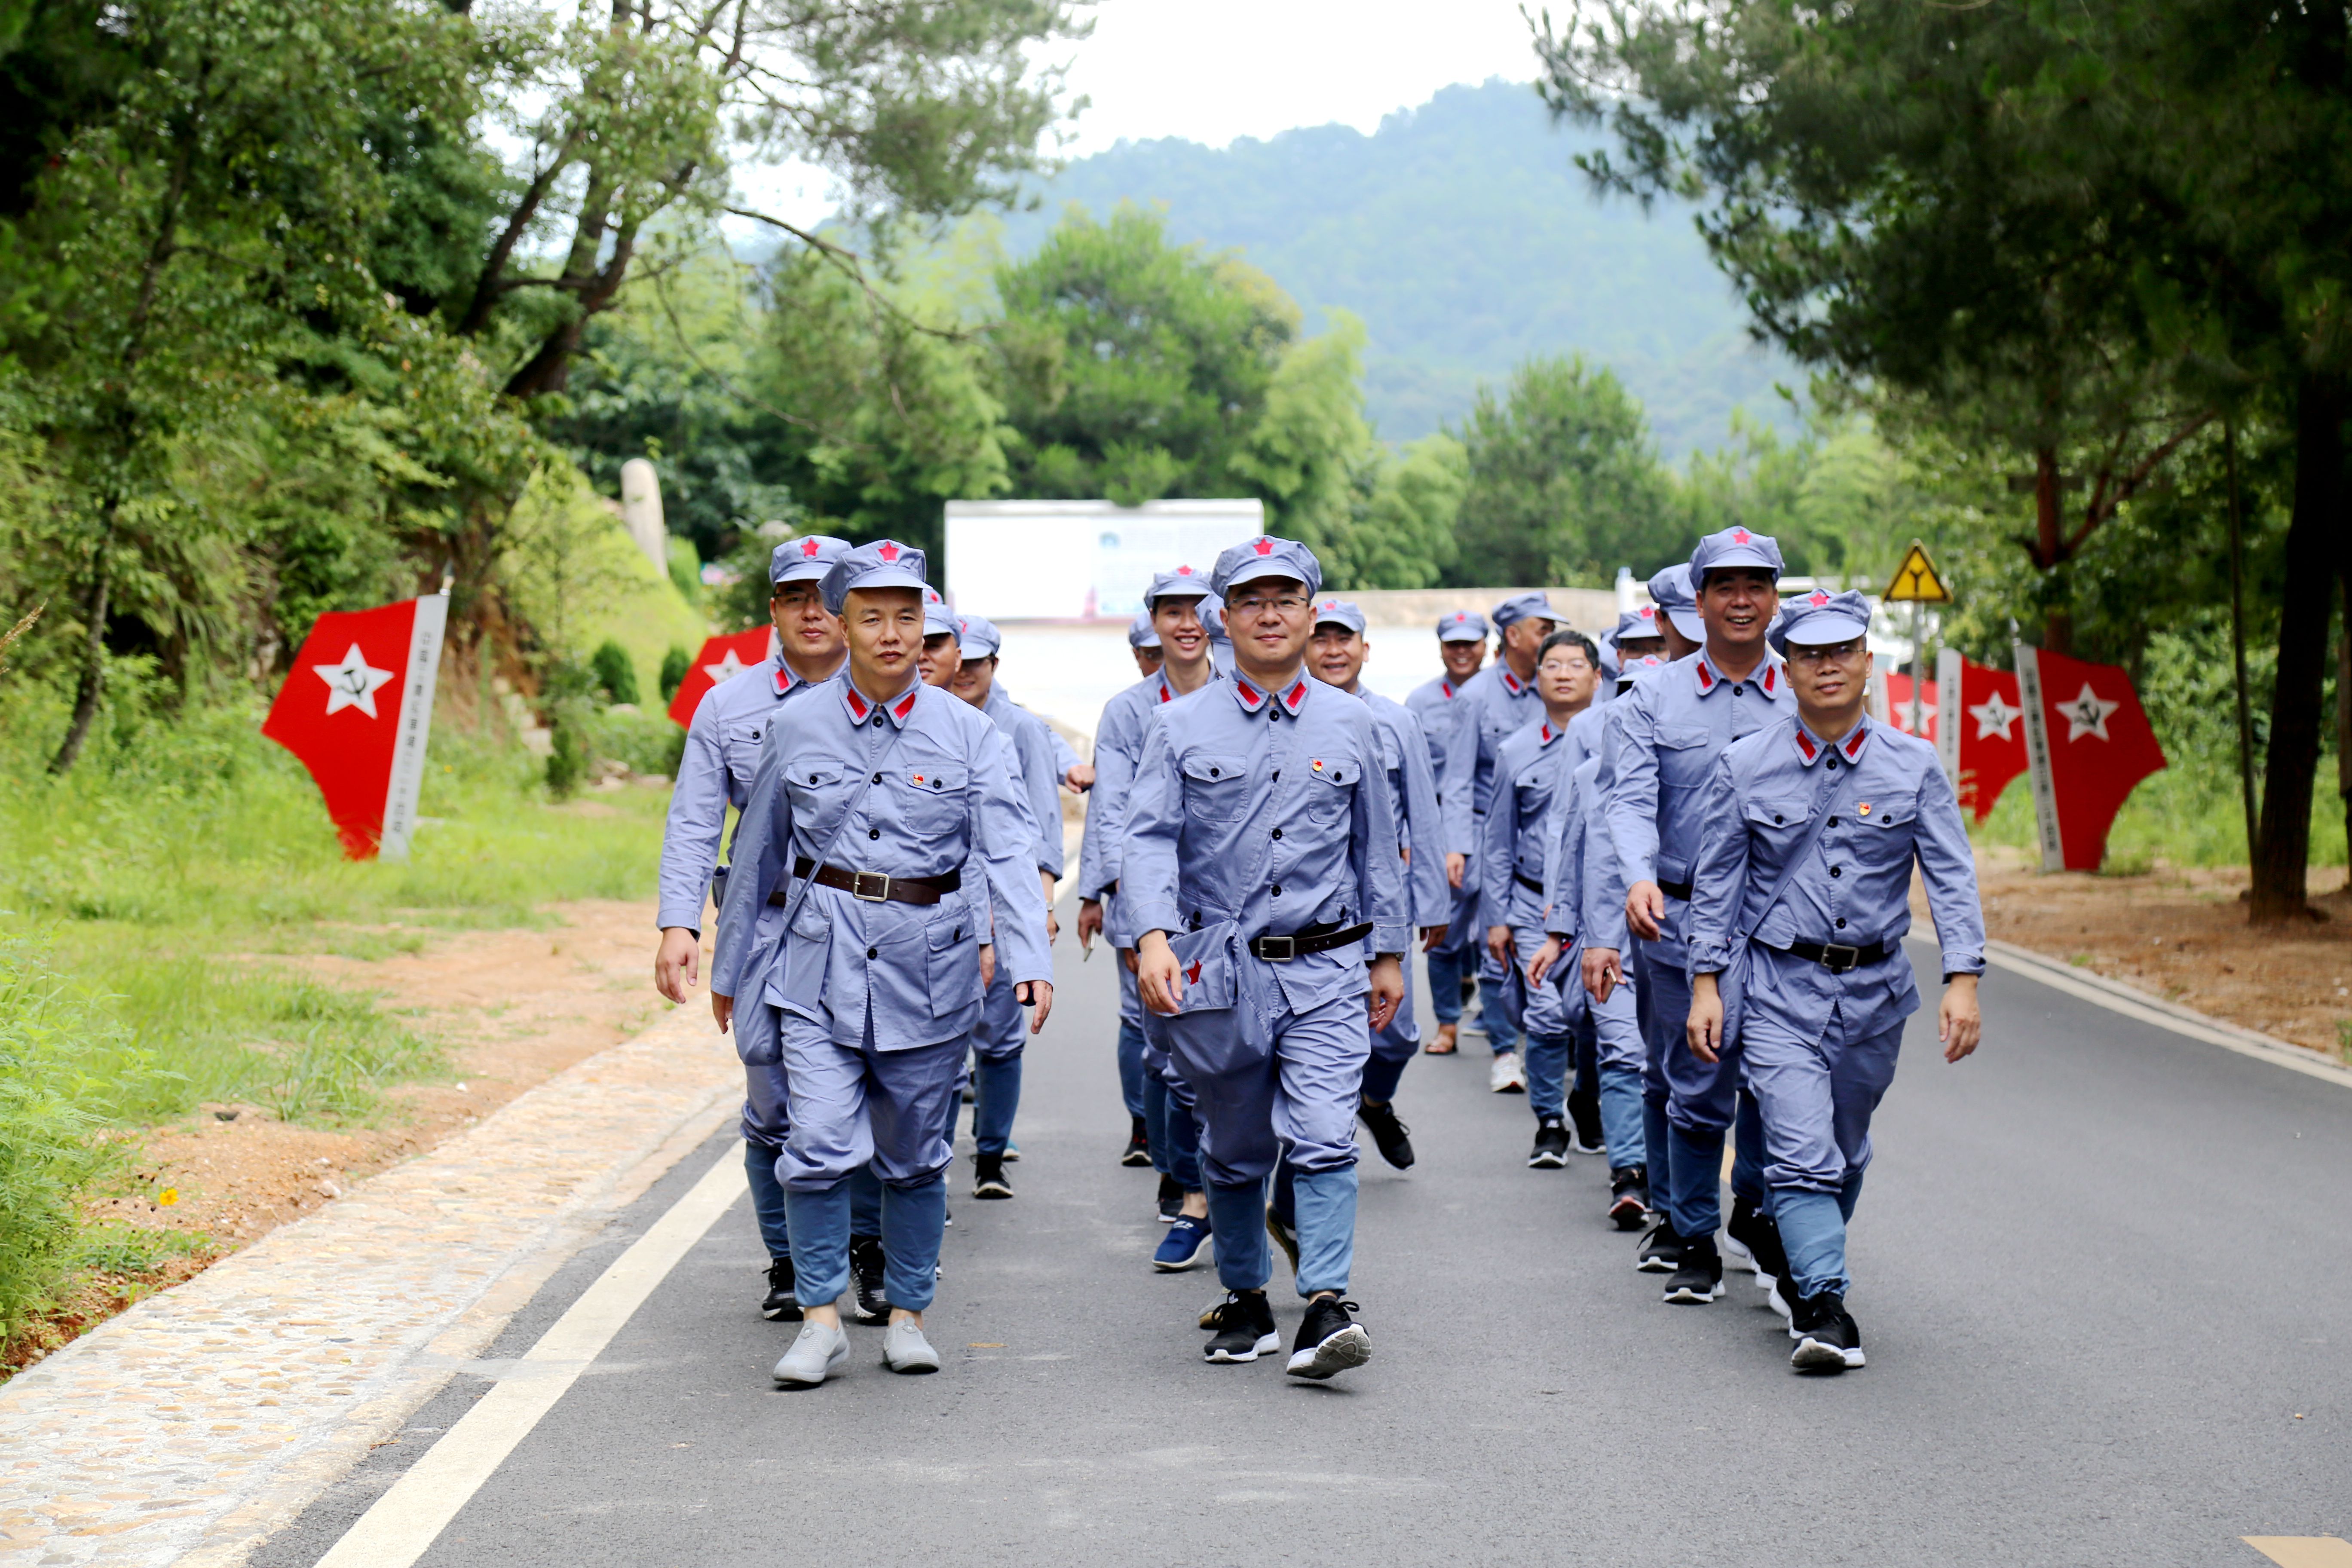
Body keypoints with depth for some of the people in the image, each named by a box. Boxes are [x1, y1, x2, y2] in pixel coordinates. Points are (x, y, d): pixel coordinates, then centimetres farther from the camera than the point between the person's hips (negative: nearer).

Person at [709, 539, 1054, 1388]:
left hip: (929, 964, 0)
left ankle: (908, 1315, 24)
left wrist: (1029, 961, -23)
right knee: (819, 1144, -11)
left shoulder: (968, 735, -1)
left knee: (914, 1154, 10)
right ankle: (821, 1319, 3)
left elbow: (1008, 854, -9)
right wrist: (730, 968, 18)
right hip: (821, 962, 0)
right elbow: (757, 857, 13)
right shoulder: (798, 732, 2)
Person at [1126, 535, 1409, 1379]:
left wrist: (1389, 952, 15)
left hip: (1325, 968, 0)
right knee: (1234, 1150, 12)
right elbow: (1151, 837, -6)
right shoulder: (1183, 726, 2)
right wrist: (1153, 935, -21)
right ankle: (1245, 1303, 27)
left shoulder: (1351, 724, 8)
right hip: (1218, 967, 0)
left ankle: (1327, 1309, -18)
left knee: (1324, 1139, -15)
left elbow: (1377, 845, 15)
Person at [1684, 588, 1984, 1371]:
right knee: (1801, 1154, -14)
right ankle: (1825, 1309, -15)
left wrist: (1963, 979, -12)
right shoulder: (1744, 767, -1)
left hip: (1875, 989, 2)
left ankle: (1801, 1275, 37)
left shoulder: (1913, 767, 0)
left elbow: (1952, 878, -2)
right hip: (1781, 989, -2)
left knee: (1845, 1153, 16)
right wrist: (1706, 984, -3)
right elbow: (1716, 883, 3)